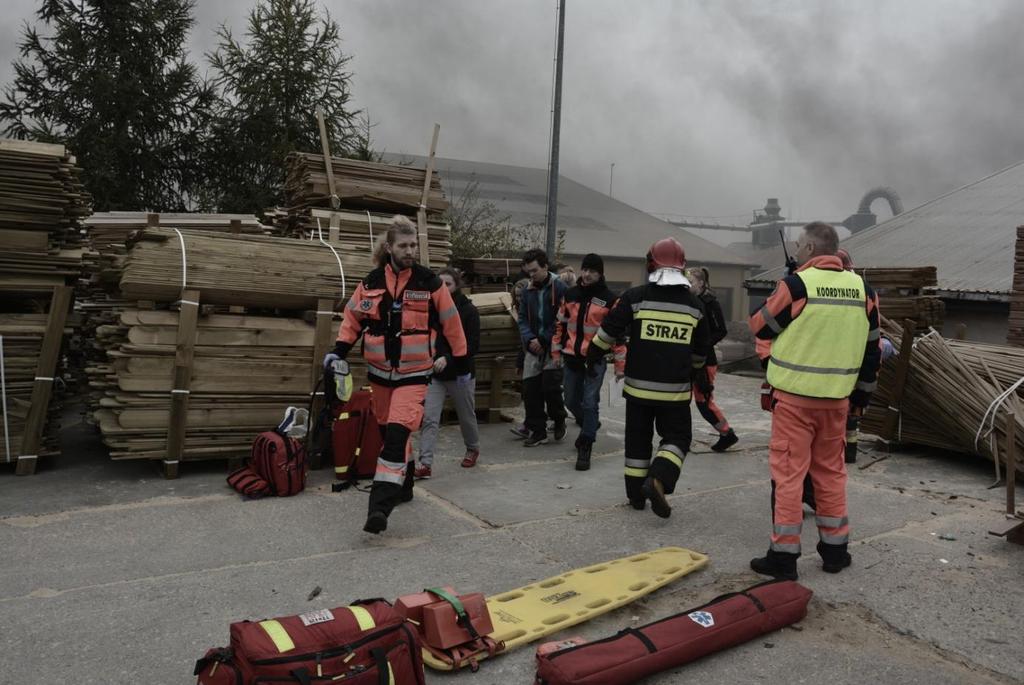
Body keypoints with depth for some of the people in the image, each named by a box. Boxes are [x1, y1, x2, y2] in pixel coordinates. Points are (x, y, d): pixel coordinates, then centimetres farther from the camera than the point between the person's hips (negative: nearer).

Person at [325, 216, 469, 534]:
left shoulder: (429, 282, -6)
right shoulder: (371, 282, 1)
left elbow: (451, 323, 1)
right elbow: (353, 318, 12)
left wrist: (461, 364, 5)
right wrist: (339, 350, 0)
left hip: (414, 373, -4)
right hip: (379, 371, 4)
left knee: (397, 434, -18)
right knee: (388, 432, 16)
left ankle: (380, 505, -20)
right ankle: (403, 486, 37)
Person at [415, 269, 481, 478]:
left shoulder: (469, 311, -9)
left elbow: (473, 346, -15)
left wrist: (447, 358, -27)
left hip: (461, 374, -2)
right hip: (435, 374, 2)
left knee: (467, 417, 16)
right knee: (428, 418, -9)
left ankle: (472, 449, 41)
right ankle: (425, 463, -8)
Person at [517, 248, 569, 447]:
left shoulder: (559, 288, -8)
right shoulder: (527, 291, 10)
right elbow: (522, 319, 11)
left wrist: (543, 340, -13)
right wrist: (529, 339, -7)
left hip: (553, 347, -5)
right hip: (533, 348, 6)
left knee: (550, 386, -10)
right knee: (530, 389, 3)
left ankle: (559, 420, 19)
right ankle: (538, 430, 15)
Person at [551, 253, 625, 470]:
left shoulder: (609, 299, -6)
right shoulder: (570, 295, 7)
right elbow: (560, 324, 14)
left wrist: (620, 363, -6)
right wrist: (556, 351, 13)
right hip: (571, 357, 5)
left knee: (590, 403, -5)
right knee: (571, 401, 14)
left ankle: (585, 449, 4)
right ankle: (589, 427, 41)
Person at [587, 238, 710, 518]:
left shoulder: (635, 297, -6)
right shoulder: (693, 303, 3)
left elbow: (609, 331, -6)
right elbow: (701, 348, 14)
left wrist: (593, 356, 11)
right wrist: (696, 370, 33)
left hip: (639, 385, 0)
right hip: (675, 389, 0)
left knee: (637, 439, 15)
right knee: (677, 438, 11)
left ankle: (636, 494, 19)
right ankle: (658, 480, -13)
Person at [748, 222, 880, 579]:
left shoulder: (797, 284, -13)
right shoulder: (861, 288, 5)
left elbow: (760, 327, -2)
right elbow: (872, 348, 11)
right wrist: (862, 394, 19)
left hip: (795, 397, -5)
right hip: (837, 398, 5)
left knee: (788, 473, 1)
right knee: (831, 472, 16)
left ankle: (783, 555, 5)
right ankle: (835, 550, 25)